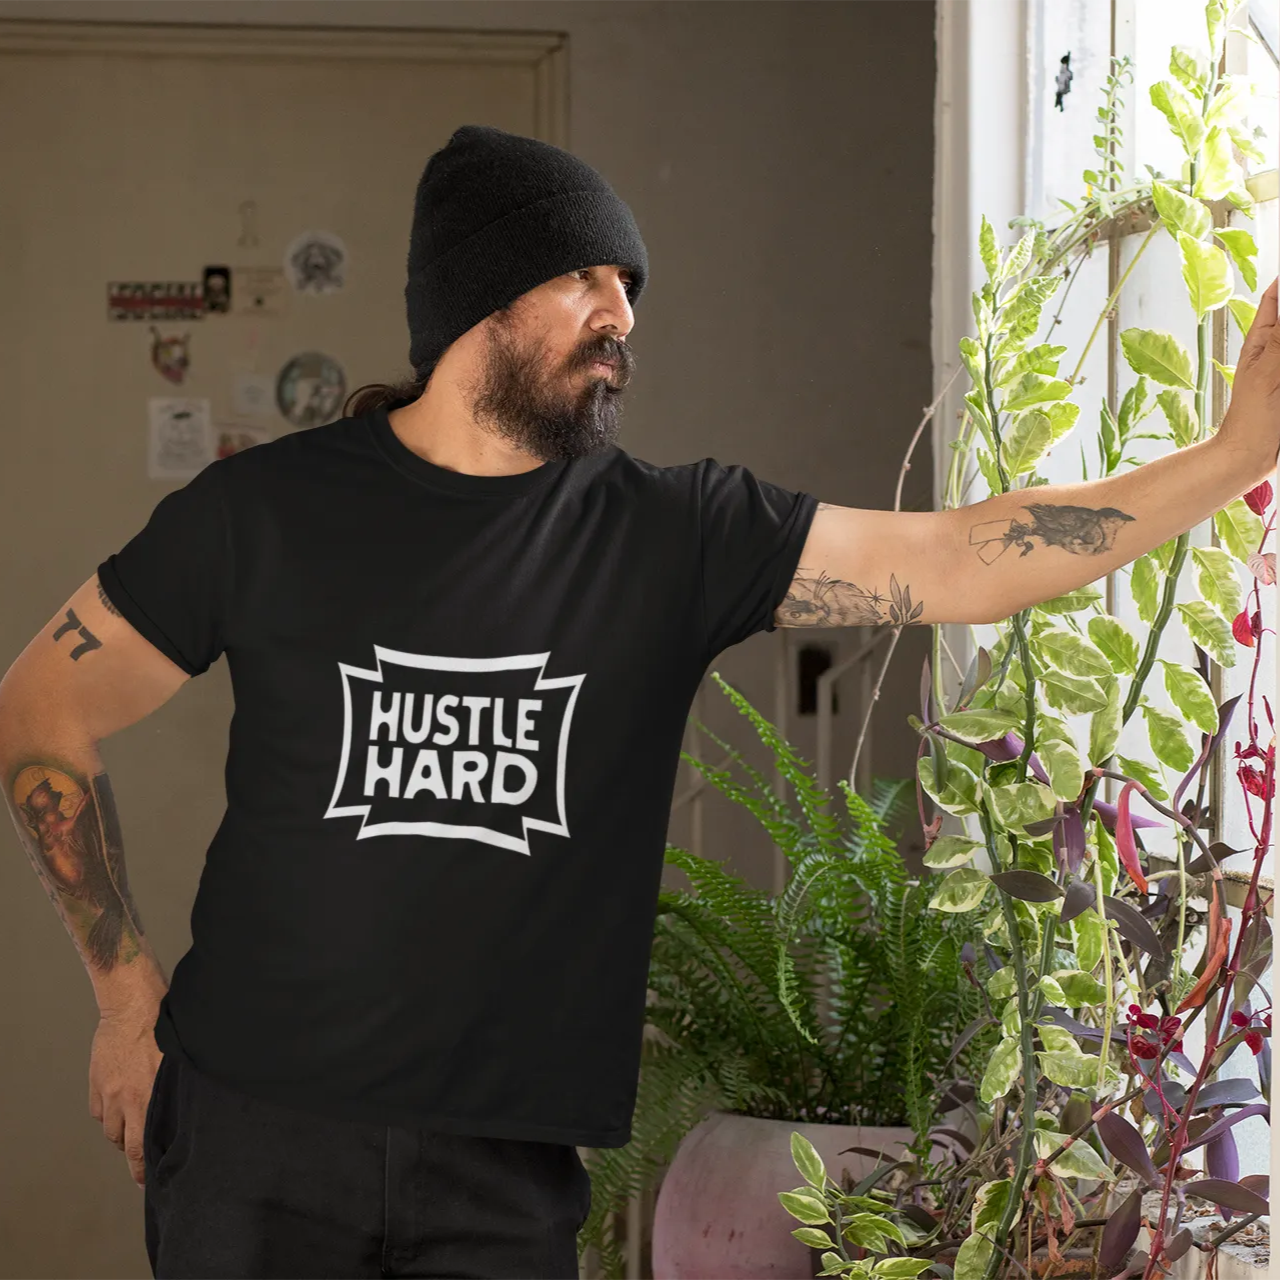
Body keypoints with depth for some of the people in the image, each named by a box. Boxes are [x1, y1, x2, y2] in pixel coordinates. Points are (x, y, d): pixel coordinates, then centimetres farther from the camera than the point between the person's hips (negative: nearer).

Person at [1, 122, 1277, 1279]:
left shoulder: (674, 535, 0)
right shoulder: (264, 512, -4)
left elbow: (958, 562, -7)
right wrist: (126, 989, 3)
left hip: (504, 1169, 1)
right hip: (256, 1136, -1)